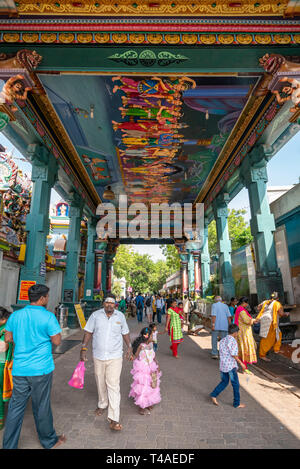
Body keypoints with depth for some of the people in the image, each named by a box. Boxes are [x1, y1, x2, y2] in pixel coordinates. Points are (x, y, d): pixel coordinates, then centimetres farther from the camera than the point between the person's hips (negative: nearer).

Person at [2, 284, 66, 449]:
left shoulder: (15, 315, 0)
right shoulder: (48, 317, -17)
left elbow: (7, 338, 9)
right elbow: (56, 341, -12)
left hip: (19, 369, 4)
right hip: (41, 369, -4)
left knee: (16, 407, 16)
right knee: (41, 407, 13)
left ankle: (9, 445, 26)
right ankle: (49, 441, 33)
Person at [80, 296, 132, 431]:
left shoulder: (120, 316, -4)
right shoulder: (95, 315, -7)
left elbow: (125, 332, 8)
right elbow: (88, 332, -2)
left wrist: (129, 347, 8)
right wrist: (83, 349, -6)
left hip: (115, 357, -1)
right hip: (98, 356, 2)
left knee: (113, 385, -4)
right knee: (100, 383, 19)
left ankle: (113, 419, 5)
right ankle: (102, 404, 45)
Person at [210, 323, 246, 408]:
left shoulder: (222, 340, 8)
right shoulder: (233, 341, -15)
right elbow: (234, 355, -19)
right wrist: (241, 363, -8)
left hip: (222, 365, 6)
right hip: (231, 366, -6)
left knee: (224, 382, 20)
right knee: (235, 384, 11)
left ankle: (214, 395, 8)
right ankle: (237, 404, 21)